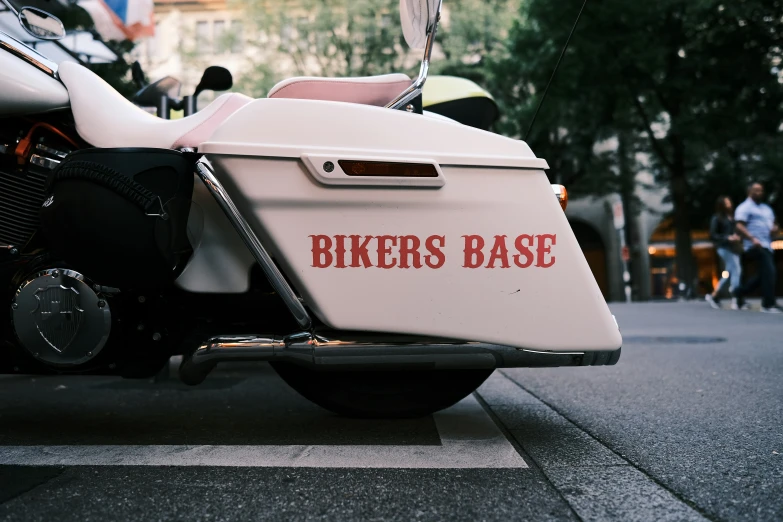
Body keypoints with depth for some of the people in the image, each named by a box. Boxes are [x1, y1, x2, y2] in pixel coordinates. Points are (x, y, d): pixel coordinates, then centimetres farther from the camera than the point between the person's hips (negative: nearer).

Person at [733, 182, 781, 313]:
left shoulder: (766, 208, 24)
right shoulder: (745, 208, -3)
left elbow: (773, 224, 28)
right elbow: (739, 226, -14)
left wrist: (774, 228, 2)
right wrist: (753, 239, -26)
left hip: (767, 246, 9)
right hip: (756, 246, -9)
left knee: (763, 275, 12)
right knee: (769, 272, -16)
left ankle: (739, 292, 24)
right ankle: (768, 304, -13)